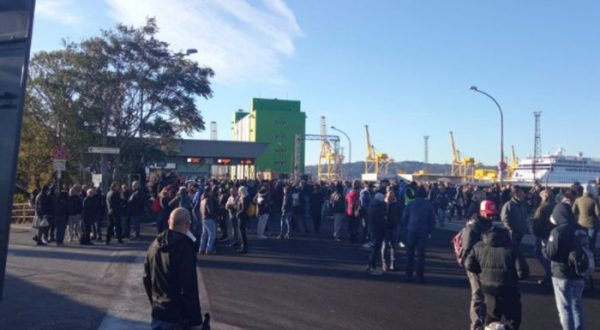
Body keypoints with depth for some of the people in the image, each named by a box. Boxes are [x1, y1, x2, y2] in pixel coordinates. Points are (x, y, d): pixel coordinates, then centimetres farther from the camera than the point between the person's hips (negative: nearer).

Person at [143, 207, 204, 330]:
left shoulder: (154, 245, 6)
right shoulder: (185, 248, -20)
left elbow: (146, 279, 16)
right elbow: (189, 289, -21)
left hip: (157, 314, 8)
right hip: (177, 317, -8)